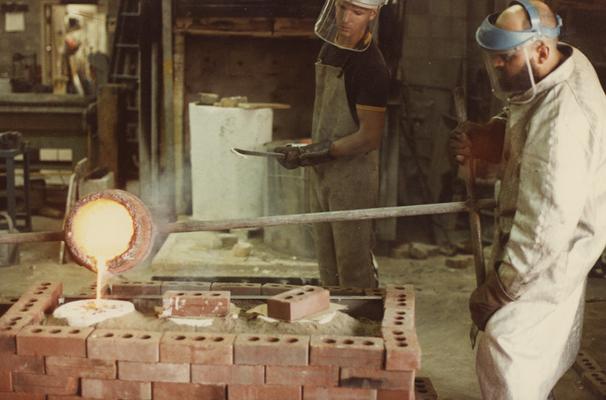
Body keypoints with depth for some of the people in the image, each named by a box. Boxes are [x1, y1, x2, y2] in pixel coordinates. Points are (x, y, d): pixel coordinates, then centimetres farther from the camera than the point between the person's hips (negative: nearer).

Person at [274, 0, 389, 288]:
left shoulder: (371, 67, -20)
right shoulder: (330, 48, 5)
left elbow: (369, 137, -21)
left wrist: (315, 153, -21)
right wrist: (311, 152, 13)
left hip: (354, 174, -8)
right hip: (322, 171, 8)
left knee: (354, 265, 0)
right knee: (327, 263, 16)